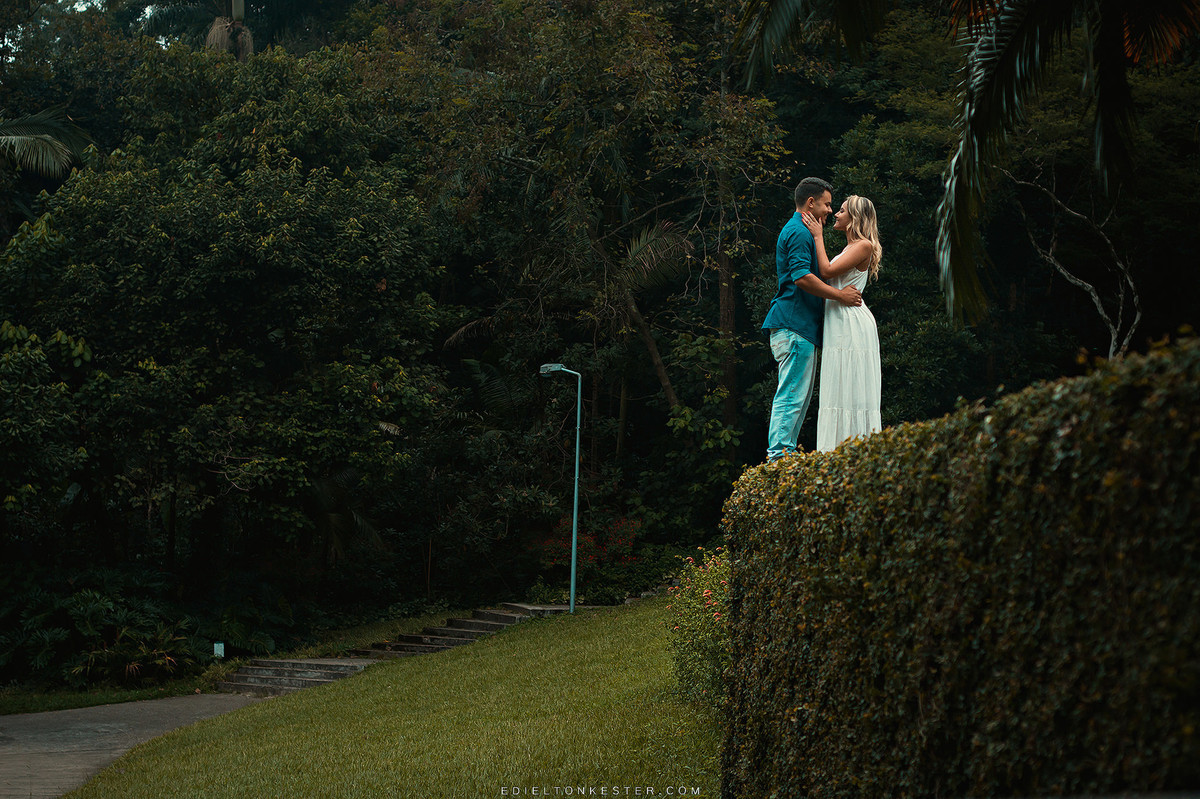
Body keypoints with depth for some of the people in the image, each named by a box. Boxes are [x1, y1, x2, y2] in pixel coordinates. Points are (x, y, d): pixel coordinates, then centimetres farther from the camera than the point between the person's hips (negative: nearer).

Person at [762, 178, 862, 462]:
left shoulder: (800, 231, 24)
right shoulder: (799, 232, -11)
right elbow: (802, 277, -22)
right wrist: (839, 294, -16)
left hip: (799, 325, 11)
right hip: (795, 324, -11)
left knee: (799, 395, 10)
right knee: (792, 395, -11)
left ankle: (784, 455, 11)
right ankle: (778, 455, -12)